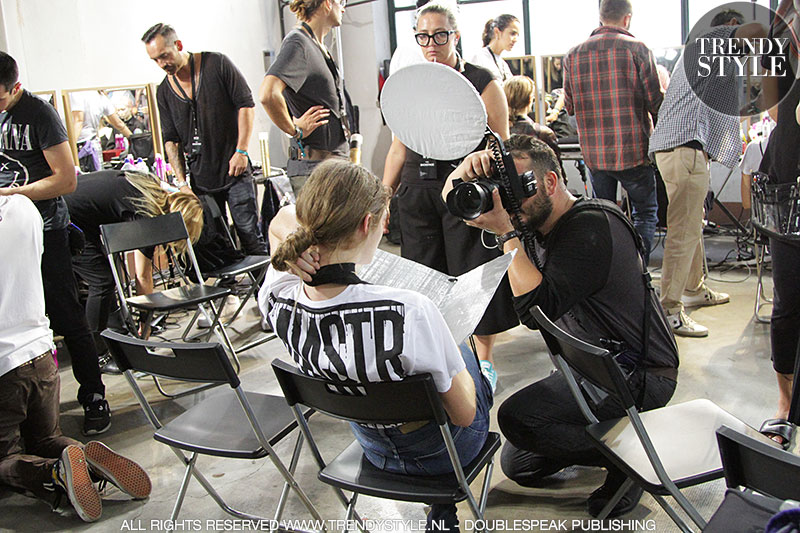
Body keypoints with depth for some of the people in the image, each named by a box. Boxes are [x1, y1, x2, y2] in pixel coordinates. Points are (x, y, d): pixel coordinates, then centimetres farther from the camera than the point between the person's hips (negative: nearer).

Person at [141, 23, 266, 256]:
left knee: (249, 234, -5)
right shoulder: (164, 92, 8)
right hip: (200, 179, 4)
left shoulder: (217, 64, -3)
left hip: (235, 169, -4)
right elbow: (170, 139, 10)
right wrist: (182, 181, -1)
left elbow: (246, 104, -3)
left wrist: (241, 151, -10)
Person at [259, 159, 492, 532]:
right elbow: (464, 414, -25)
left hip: (375, 450, 4)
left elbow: (281, 220, -1)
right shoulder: (408, 313, -42)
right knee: (468, 350, 30)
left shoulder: (277, 301, -24)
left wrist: (292, 234, -25)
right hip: (438, 452, -4)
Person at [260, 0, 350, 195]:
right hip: (313, 167, -9)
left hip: (334, 163, 9)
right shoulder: (298, 43, -12)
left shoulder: (319, 47, 18)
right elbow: (268, 95, -29)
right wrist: (295, 131, -15)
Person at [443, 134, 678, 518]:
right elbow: (450, 198, 1)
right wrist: (468, 168, -20)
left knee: (516, 416, -27)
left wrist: (507, 234, -29)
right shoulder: (538, 221, 3)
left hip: (641, 375, -9)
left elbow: (537, 308, -33)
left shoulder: (592, 226, -22)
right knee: (517, 464, 11)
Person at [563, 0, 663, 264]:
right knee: (645, 212, 11)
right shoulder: (637, 49, -7)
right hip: (632, 151, -3)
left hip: (594, 153, 4)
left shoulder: (574, 54, 4)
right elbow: (656, 102, -6)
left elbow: (569, 106, 10)